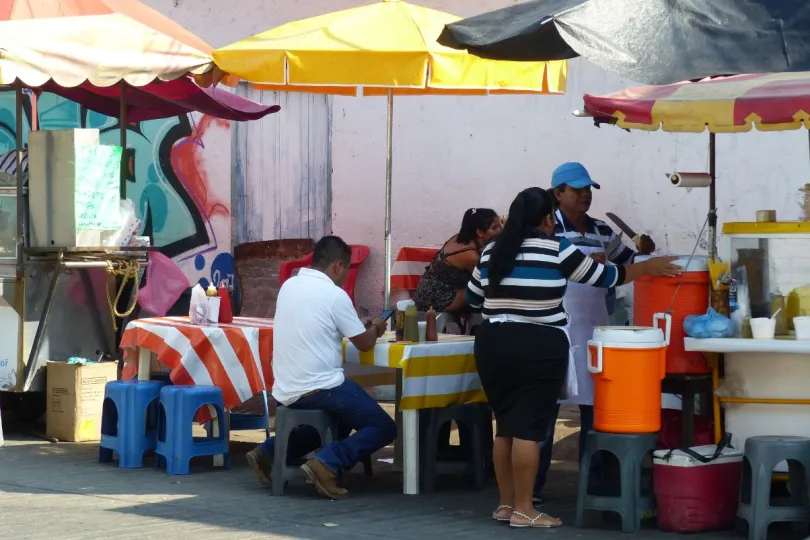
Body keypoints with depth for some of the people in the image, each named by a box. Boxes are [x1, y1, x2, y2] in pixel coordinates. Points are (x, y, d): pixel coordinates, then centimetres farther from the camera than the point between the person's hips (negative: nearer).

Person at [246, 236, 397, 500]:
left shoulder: (289, 286, 10)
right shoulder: (335, 295, -11)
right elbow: (364, 343, -3)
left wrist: (360, 327, 24)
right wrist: (374, 329, 20)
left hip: (286, 391, 8)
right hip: (319, 388, -8)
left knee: (336, 422, 32)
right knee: (384, 427, 2)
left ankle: (270, 452, 18)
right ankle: (327, 464, -18)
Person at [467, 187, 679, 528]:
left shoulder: (491, 252, 8)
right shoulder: (557, 250, -7)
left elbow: (473, 298, 19)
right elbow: (603, 277, 2)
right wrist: (646, 268, 16)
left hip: (493, 344, 5)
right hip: (538, 348, -5)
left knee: (505, 425, 12)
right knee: (528, 428, -4)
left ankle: (505, 503, 16)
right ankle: (523, 510, -3)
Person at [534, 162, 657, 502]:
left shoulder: (603, 232, 15)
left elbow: (627, 264, 23)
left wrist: (644, 253, 3)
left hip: (595, 330, 6)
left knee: (595, 408, 9)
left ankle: (595, 483, 17)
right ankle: (532, 485, 3)